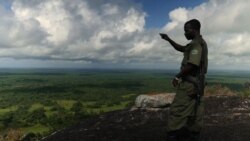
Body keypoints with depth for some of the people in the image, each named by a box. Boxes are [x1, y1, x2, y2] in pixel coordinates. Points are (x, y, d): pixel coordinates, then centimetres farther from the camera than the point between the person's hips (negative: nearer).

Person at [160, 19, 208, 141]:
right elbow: (181, 48, 24)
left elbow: (192, 64, -23)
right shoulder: (200, 43, 18)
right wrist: (168, 39, 13)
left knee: (177, 112, -8)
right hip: (196, 84, 10)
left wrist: (177, 77, -13)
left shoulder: (196, 44, -14)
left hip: (190, 84, -10)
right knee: (194, 113, 12)